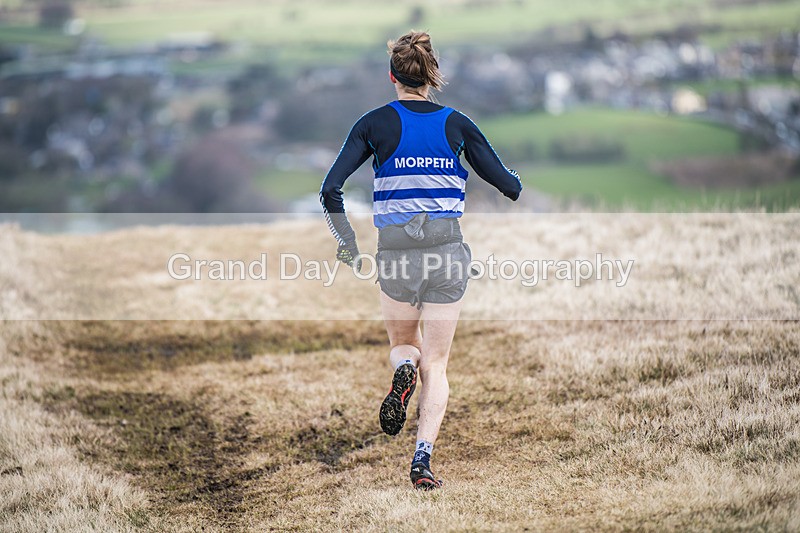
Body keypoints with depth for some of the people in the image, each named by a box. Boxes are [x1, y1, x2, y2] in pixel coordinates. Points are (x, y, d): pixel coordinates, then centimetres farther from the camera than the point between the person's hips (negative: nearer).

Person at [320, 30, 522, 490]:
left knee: (403, 344, 24)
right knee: (437, 364, 7)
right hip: (449, 252, 0)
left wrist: (348, 243, 7)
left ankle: (404, 369, -12)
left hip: (396, 251, 0)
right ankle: (423, 457, -9)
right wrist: (515, 181, 29)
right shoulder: (456, 124, 2)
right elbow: (509, 185, 5)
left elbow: (331, 189, -6)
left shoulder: (375, 123, -1)